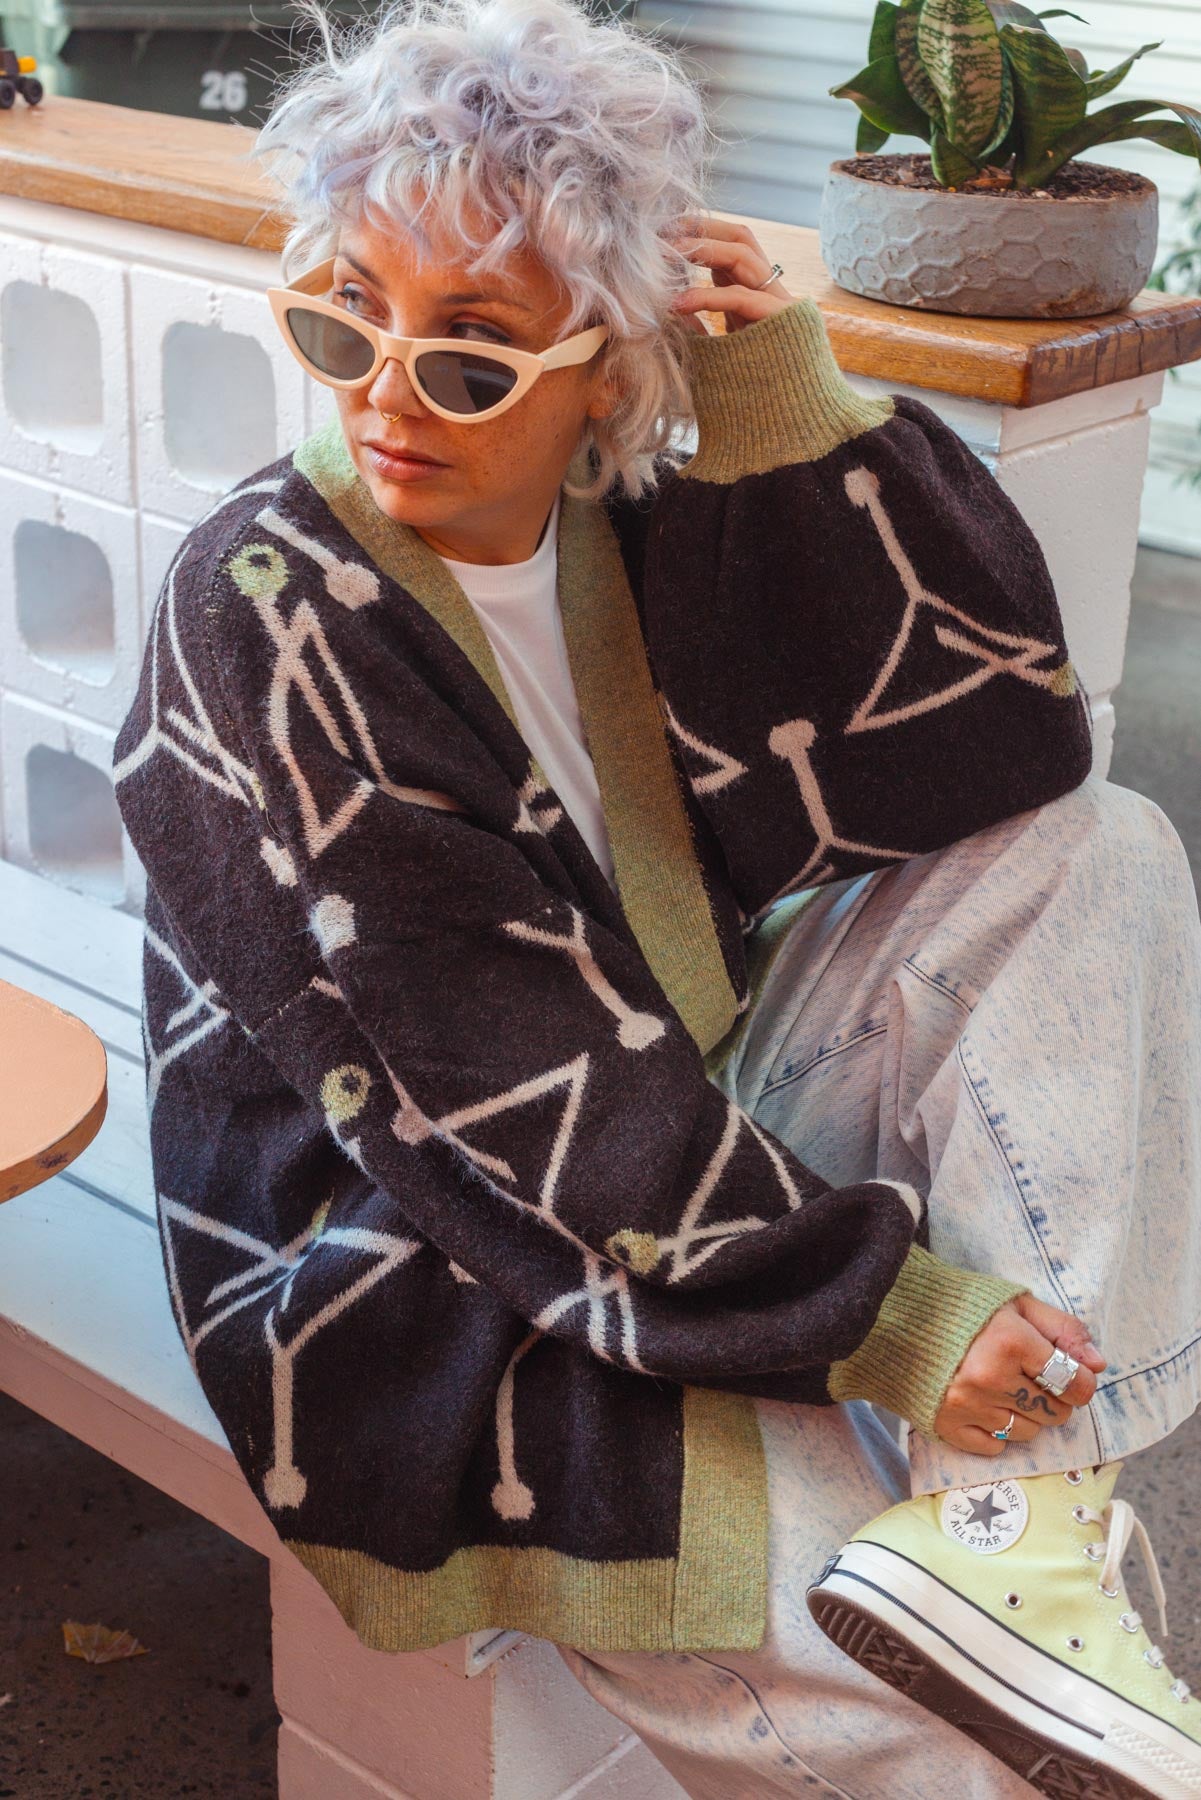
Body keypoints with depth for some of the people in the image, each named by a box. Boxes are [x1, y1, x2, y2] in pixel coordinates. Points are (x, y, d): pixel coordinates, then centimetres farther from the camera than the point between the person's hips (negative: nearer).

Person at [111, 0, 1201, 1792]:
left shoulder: (638, 531, -1)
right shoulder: (266, 616, -18)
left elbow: (999, 741, -5)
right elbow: (508, 1073, -22)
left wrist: (794, 413, -14)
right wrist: (880, 1310, -22)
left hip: (701, 1134, 7)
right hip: (427, 1287, -7)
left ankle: (1005, 1514, -21)